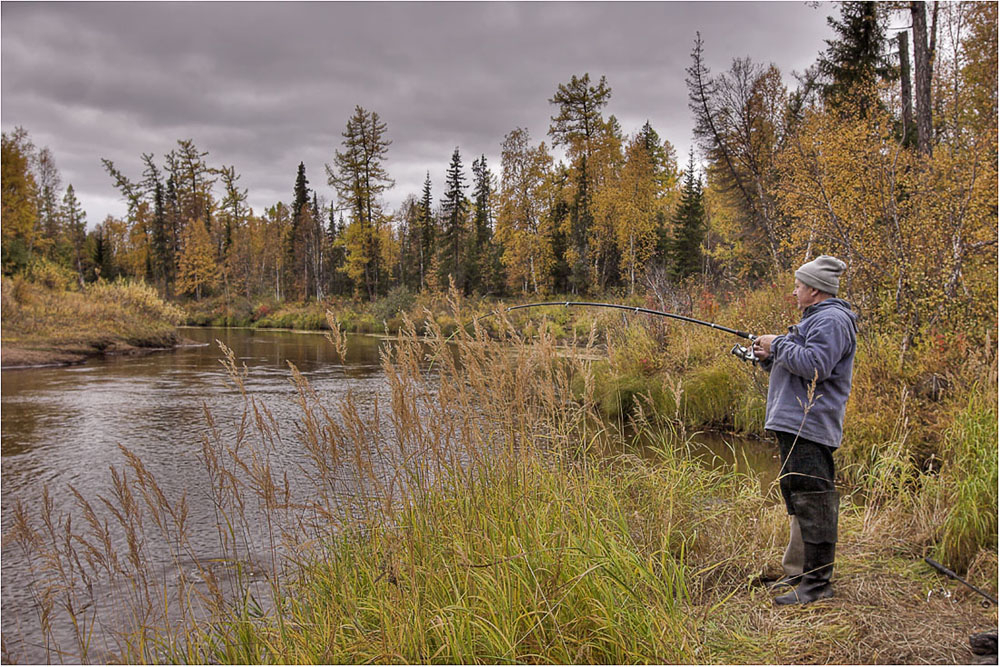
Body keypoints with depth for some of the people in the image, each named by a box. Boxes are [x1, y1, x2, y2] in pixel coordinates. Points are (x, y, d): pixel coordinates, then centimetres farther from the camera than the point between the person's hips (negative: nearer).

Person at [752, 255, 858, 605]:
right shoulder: (814, 319, 24)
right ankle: (797, 572, 25)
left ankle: (817, 582, -6)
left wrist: (779, 344, -13)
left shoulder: (832, 321, -11)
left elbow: (814, 366, -25)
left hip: (810, 428, -12)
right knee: (797, 498, 16)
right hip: (794, 425, 12)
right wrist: (769, 358, 11)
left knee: (812, 501, -10)